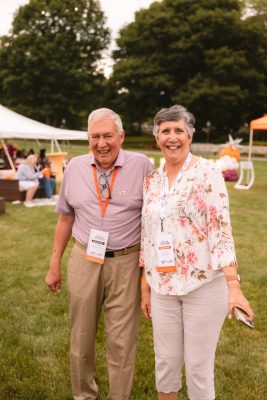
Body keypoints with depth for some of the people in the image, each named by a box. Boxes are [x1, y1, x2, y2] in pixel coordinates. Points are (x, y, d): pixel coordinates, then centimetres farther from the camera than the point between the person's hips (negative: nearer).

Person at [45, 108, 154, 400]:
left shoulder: (142, 165, -5)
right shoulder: (74, 167, 3)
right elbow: (66, 218, 11)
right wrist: (54, 264, 12)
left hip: (126, 263, -2)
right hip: (84, 261, 3)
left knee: (122, 342, 6)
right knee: (81, 337, 14)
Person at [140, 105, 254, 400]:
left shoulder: (207, 173, -8)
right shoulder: (151, 181, 8)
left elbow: (221, 230, -14)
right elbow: (147, 237, 12)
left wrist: (233, 284, -22)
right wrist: (145, 286, 12)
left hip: (204, 285, -4)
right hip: (163, 286, 5)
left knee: (198, 367, 6)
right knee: (165, 363, 14)